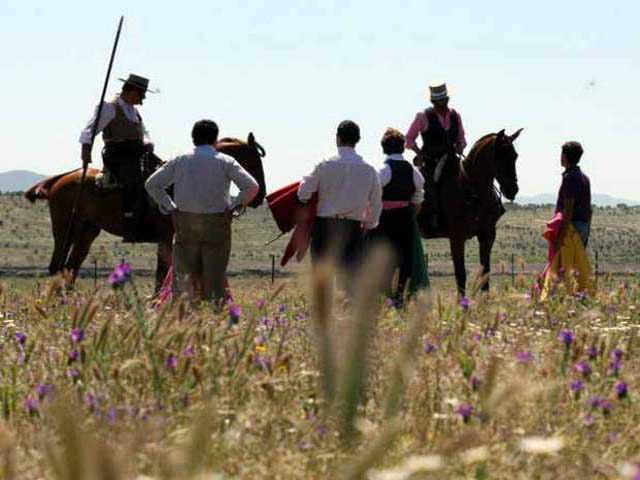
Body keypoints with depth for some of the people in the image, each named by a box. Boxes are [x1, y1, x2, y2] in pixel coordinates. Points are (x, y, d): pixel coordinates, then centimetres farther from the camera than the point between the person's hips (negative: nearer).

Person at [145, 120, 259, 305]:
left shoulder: (180, 161, 8)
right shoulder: (225, 162, 0)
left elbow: (152, 184, 9)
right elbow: (251, 187, -8)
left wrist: (169, 207, 10)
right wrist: (234, 206, 1)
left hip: (185, 225, 2)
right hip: (216, 225, -2)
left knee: (183, 277, 7)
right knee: (215, 277, 2)